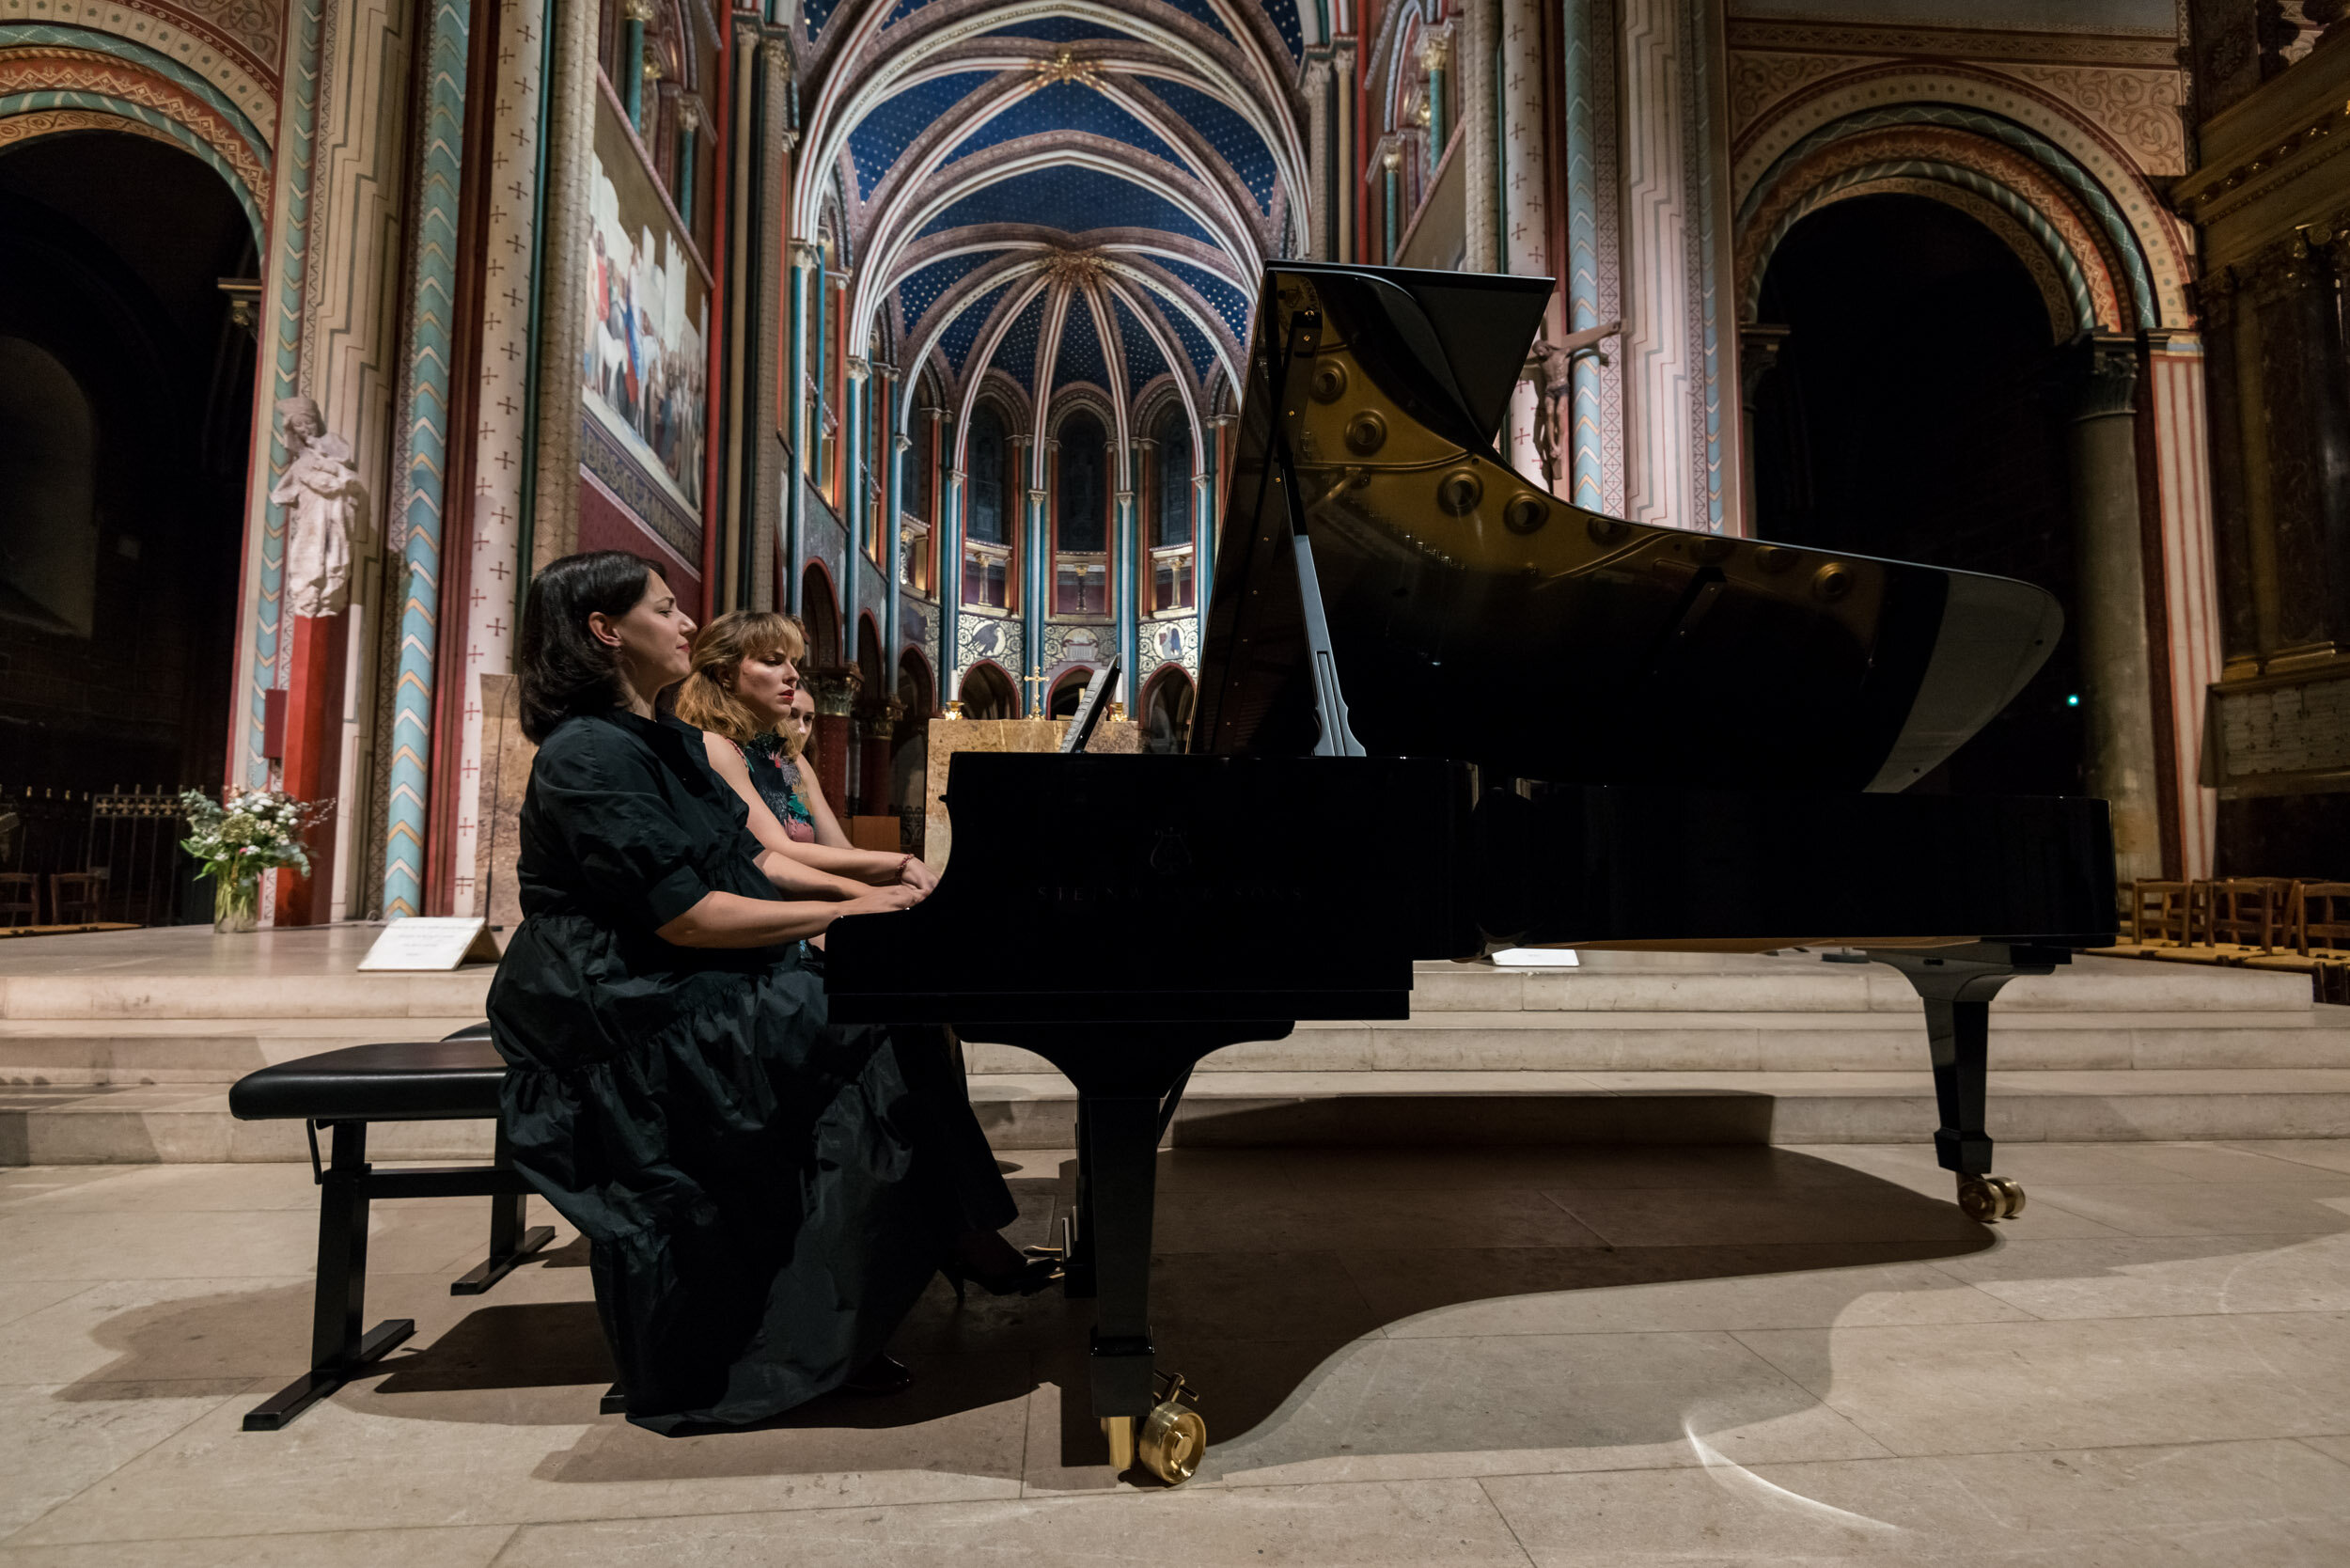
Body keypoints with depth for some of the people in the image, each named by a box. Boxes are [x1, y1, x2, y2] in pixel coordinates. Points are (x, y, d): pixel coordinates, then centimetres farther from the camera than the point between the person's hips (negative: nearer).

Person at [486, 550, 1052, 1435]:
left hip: (691, 987, 9)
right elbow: (685, 916, -22)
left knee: (885, 1017, -7)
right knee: (873, 1035, -22)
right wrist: (843, 913, -18)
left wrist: (872, 894, 6)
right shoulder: (589, 755, -15)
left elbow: (748, 861, 17)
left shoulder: (667, 744, 17)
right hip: (625, 1007, -9)